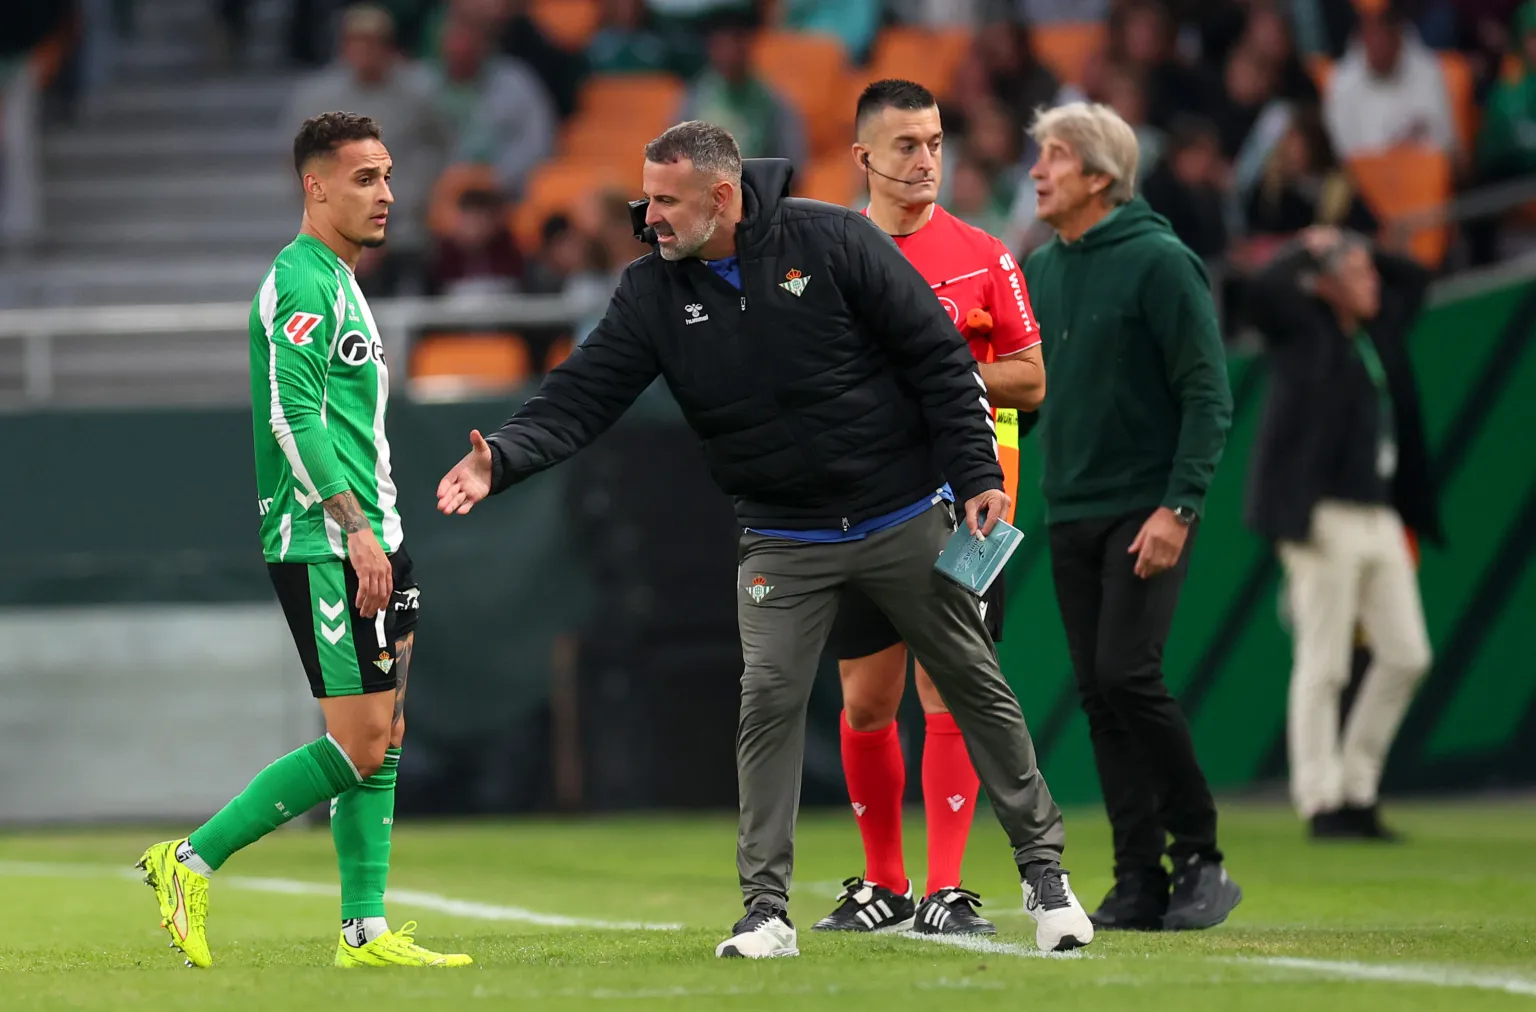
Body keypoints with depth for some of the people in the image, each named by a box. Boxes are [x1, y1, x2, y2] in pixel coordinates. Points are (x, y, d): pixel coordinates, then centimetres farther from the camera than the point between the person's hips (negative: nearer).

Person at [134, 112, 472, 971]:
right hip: (325, 546, -10)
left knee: (386, 739, 7)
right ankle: (192, 864, -5)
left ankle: (367, 929, 9)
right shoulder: (301, 283, -12)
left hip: (365, 543, 10)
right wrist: (356, 528, -24)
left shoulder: (340, 284, 20)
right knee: (360, 745, -12)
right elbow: (293, 416, -20)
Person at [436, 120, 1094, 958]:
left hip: (906, 521, -2)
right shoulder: (653, 291, -5)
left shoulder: (832, 242, -13)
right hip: (783, 541, 2)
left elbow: (938, 357, -9)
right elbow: (581, 395, -10)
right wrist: (503, 458, -28)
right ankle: (766, 911, -2)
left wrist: (976, 477, -11)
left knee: (975, 685, 6)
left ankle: (1042, 867, 21)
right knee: (768, 701, -10)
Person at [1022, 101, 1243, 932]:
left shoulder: (1159, 262, -10)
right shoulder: (1040, 270, 11)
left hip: (1145, 511, -7)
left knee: (1128, 675, -16)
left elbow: (1208, 394, -12)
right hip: (1070, 514, 7)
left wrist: (1178, 507, -18)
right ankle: (1140, 884, 6)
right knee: (1099, 695, 3)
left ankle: (1199, 856, -3)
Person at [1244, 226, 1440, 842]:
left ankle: (1357, 790, 14)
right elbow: (1265, 289, -24)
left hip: (1380, 516, 8)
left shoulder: (1381, 326, 16)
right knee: (1323, 667, -5)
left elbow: (1414, 278, 33)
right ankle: (1321, 802, -1)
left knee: (1406, 656, 5)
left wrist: (1353, 250, 18)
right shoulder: (1301, 327, -4)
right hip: (1322, 516, -8)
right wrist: (1309, 251, -8)